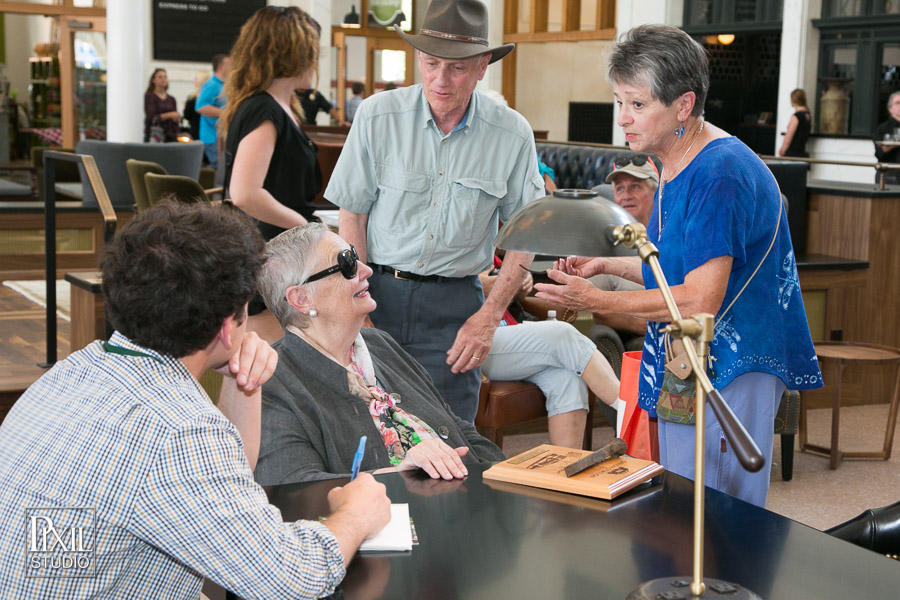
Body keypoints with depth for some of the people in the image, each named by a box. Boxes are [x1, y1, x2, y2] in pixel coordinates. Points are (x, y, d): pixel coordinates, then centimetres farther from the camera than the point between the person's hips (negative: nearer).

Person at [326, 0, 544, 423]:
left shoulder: (512, 135, -4)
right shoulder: (377, 116, -5)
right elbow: (351, 216, 1)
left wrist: (488, 317, -3)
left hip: (454, 303, 0)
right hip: (378, 289, 0)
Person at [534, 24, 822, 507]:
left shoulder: (720, 173, -21)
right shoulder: (675, 167, 12)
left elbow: (700, 300, -24)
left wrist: (598, 301, -20)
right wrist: (607, 264, 9)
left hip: (729, 374, -10)